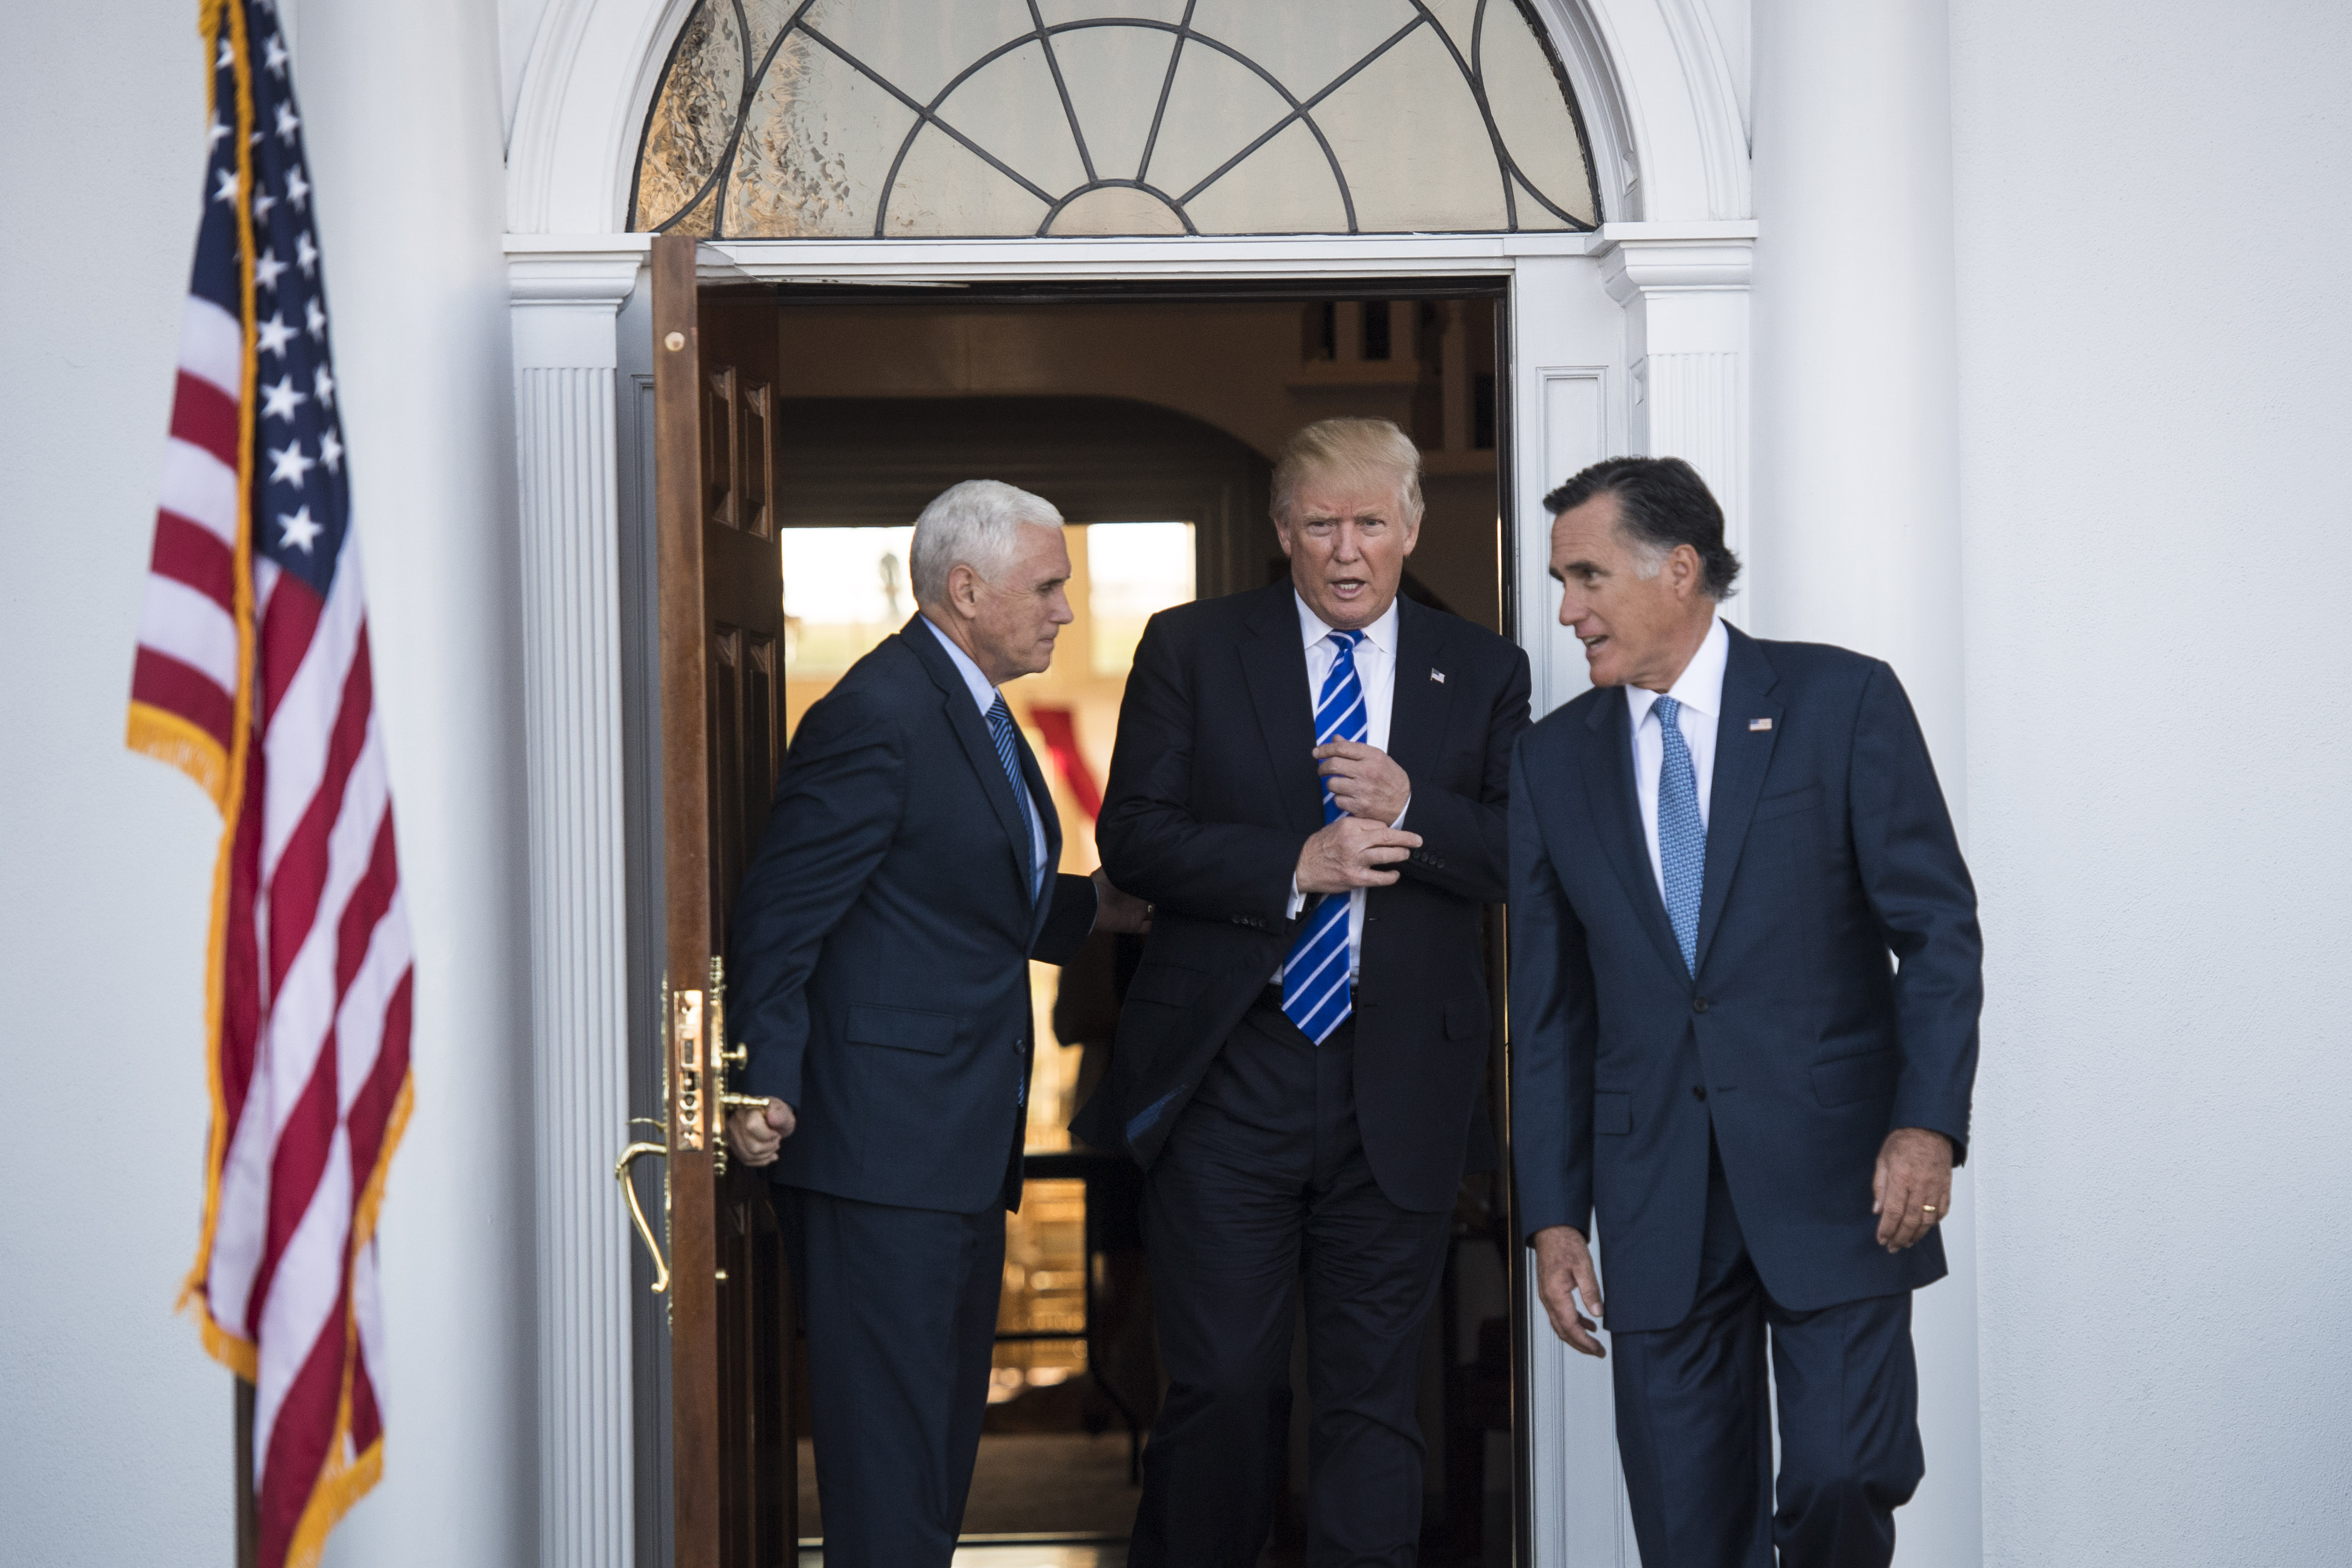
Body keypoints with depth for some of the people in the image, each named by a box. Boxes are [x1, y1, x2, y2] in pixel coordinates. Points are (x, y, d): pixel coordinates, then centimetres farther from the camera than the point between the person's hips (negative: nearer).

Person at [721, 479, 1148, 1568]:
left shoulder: (972, 706, 15)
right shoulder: (878, 717, -17)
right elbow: (779, 920, -19)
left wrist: (1088, 909, 17)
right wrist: (770, 1087, -24)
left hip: (961, 1148, 11)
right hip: (883, 1149, -11)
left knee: (946, 1427, 17)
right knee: (891, 1441, -7)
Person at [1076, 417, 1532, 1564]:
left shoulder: (1484, 673, 9)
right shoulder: (1192, 649, 5)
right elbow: (1133, 837, -3)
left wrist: (1413, 809, -14)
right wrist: (1295, 865, -14)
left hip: (1398, 1081, 2)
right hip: (1227, 1072, -1)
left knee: (1373, 1391, 6)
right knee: (1222, 1381, 0)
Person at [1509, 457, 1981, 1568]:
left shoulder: (1842, 703, 0)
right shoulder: (1554, 760, 11)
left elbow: (1937, 928, -3)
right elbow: (1550, 1010, 12)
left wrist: (1927, 1122, -15)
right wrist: (1553, 1215, 7)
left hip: (1833, 1175, -3)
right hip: (1658, 1203, 3)